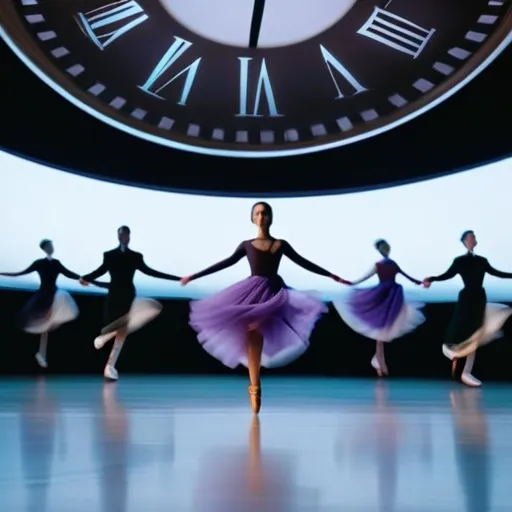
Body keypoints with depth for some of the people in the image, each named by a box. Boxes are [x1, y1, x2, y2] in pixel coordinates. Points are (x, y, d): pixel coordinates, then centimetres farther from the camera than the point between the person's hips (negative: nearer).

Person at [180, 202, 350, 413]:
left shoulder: (281, 244, 11)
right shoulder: (246, 245, 10)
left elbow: (304, 263, 13)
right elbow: (225, 263, 9)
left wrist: (332, 276, 11)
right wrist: (194, 276, 5)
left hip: (273, 293, 0)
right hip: (252, 292, 0)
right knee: (252, 338, -6)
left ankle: (255, 386, -6)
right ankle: (255, 387, -4)